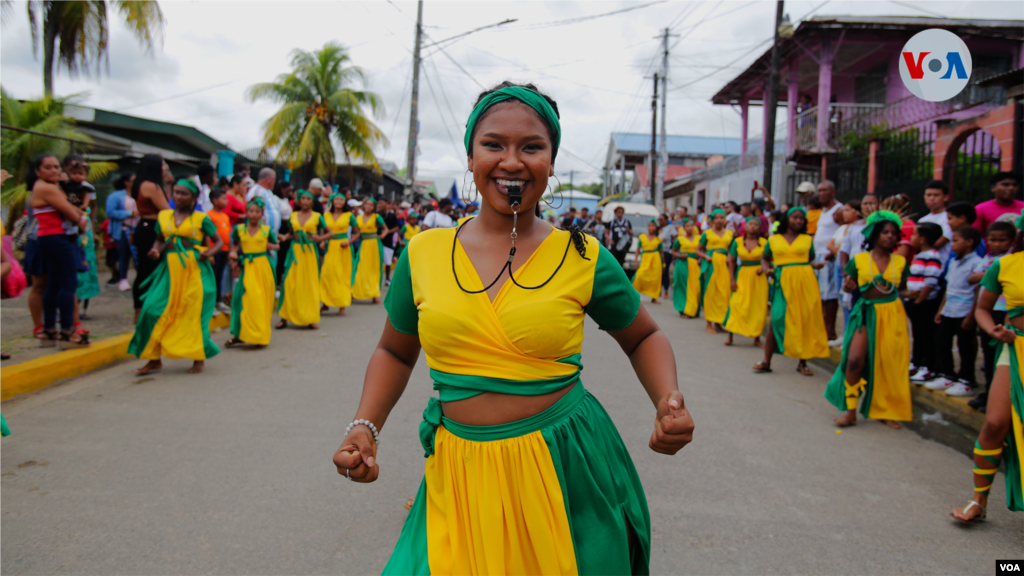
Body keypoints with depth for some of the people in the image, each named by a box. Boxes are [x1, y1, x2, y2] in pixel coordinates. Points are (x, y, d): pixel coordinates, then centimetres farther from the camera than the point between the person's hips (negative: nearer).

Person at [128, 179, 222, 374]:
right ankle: (154, 359, 8)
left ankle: (199, 358, 15)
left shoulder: (201, 219, 2)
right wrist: (155, 251, 0)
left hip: (194, 269, -3)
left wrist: (209, 253, -11)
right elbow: (160, 240, 21)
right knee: (154, 310, -4)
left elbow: (218, 241, 8)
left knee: (193, 313, -1)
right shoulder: (164, 216, 11)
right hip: (170, 268, 3)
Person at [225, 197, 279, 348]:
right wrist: (234, 253, 1)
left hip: (263, 266, 0)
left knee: (263, 300, 1)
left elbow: (277, 245, 15)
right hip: (247, 266, 1)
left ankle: (261, 336, 10)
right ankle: (240, 334, 3)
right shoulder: (239, 229, 6)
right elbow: (234, 243, 20)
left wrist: (271, 246, -6)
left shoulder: (266, 230, 4)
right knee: (245, 298, -5)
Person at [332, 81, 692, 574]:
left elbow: (644, 339, 10)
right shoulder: (424, 253, 1)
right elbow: (395, 352, 14)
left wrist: (668, 404, -9)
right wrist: (364, 427, -2)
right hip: (460, 478, 2)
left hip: (567, 472, -1)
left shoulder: (583, 258, -4)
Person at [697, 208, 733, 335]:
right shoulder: (707, 233, 6)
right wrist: (705, 256, -9)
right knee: (710, 292, -2)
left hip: (724, 264, 3)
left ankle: (719, 322, 11)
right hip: (711, 263, -3)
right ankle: (709, 323, 3)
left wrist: (730, 258, -1)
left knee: (724, 293, -2)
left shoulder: (729, 234, 13)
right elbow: (698, 250, 9)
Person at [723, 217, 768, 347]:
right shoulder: (738, 242, 3)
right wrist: (732, 279, -1)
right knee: (736, 304, -7)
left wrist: (763, 268, -14)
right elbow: (732, 261, 4)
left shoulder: (764, 242, 0)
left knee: (758, 307, 1)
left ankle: (757, 337, 12)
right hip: (742, 276, 0)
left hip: (758, 278, 0)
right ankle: (730, 335, 0)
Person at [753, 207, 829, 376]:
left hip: (805, 281, 1)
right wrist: (766, 269, 0)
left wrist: (816, 265, -6)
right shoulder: (774, 240, 10)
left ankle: (803, 362, 13)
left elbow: (811, 259, 15)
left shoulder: (807, 239, 12)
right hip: (783, 281, -1)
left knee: (806, 320, 2)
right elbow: (765, 258, 19)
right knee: (777, 319, -8)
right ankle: (766, 361, -1)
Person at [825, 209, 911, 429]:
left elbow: (902, 288, 16)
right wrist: (848, 286, -15)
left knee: (890, 364, 3)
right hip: (866, 313, -2)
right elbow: (849, 286, 5)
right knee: (855, 359, -13)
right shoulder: (859, 260, 1)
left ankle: (887, 411, 20)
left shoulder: (900, 261, 6)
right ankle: (850, 411, -1)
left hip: (892, 314, 2)